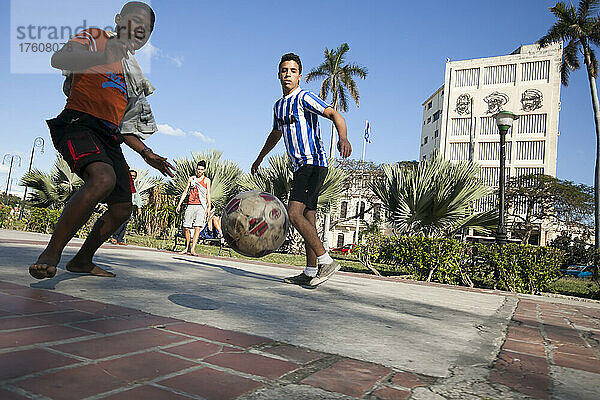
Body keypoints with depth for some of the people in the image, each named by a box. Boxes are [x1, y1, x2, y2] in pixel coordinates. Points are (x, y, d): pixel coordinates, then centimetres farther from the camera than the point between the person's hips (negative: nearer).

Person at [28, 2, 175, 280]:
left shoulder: (133, 75, 26)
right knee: (103, 177, -36)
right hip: (78, 123, -7)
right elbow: (58, 59, -15)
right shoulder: (95, 39, 7)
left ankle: (82, 261, 22)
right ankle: (50, 254, -27)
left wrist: (146, 153, 17)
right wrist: (103, 57, -32)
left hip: (108, 138, 8)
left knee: (122, 208, 2)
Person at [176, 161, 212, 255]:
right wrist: (179, 204, 10)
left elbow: (208, 194, 4)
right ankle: (187, 248, 16)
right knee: (186, 228, 1)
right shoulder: (191, 179, 15)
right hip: (190, 205, 3)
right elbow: (185, 192, 17)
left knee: (197, 227, -15)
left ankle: (193, 249, -16)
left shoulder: (206, 180, 8)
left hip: (201, 206, -3)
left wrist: (209, 207, -6)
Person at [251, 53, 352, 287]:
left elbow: (334, 115, -20)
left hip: (314, 163, -8)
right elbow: (276, 134, 34)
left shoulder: (304, 98, -7)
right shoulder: (279, 105, 19)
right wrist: (260, 158, 45)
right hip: (300, 166, 9)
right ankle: (310, 272, 11)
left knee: (294, 213, -19)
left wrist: (343, 137, -41)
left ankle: (327, 261, -13)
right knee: (307, 218, 6)